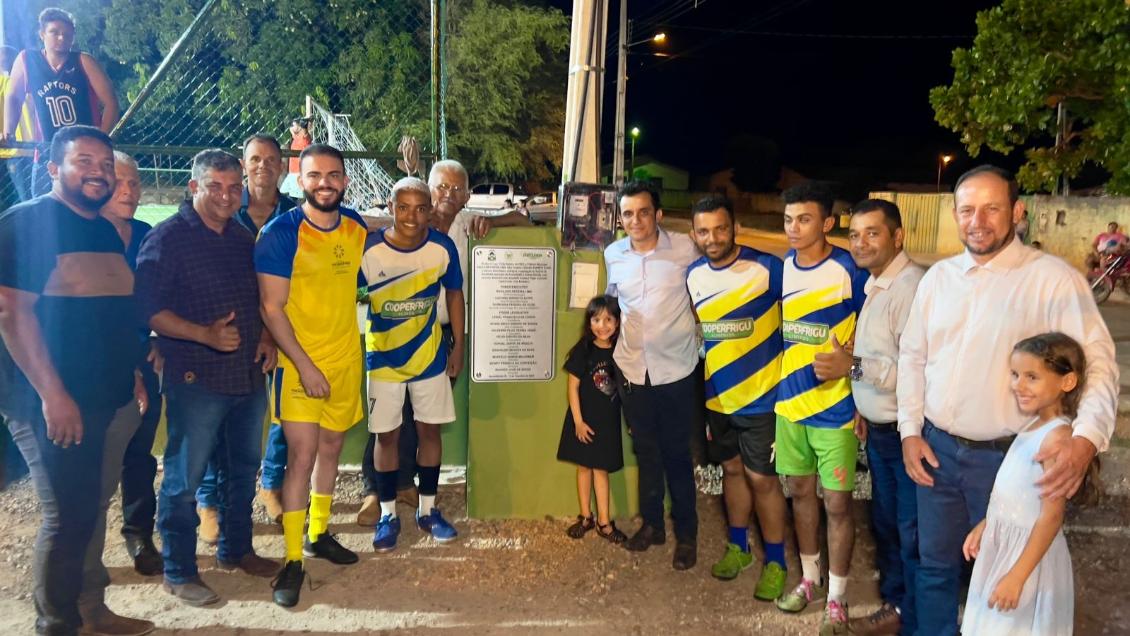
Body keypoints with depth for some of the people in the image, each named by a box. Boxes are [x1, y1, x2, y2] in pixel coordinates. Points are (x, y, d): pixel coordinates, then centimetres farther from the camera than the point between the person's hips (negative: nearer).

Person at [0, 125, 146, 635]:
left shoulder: (107, 232, 14)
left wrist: (131, 375, 16)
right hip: (49, 403, -8)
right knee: (67, 516, -2)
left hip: (105, 401, 8)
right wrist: (52, 393, -21)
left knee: (87, 511, 18)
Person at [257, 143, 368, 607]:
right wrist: (305, 365, -18)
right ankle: (292, 560, 4)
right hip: (298, 363, -5)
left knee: (331, 449, 15)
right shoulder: (280, 233, -13)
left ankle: (318, 534, 32)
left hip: (345, 359, 5)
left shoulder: (357, 226, 3)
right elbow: (271, 308, -14)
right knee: (302, 456, -7)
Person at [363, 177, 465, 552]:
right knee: (387, 434, 7)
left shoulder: (443, 248, -13)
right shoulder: (368, 250, -18)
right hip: (383, 358, -1)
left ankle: (427, 510, 27)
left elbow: (454, 295, 2)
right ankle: (388, 515, 23)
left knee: (429, 430, 10)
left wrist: (458, 347, 4)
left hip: (429, 355, 1)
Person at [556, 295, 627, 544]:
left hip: (609, 420, 1)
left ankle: (603, 522, 16)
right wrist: (578, 421, -10)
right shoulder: (583, 350, -8)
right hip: (584, 419, -1)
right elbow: (573, 386, -6)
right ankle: (586, 517, 25)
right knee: (584, 467, 11)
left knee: (601, 469, 8)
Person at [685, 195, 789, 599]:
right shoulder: (693, 276, 2)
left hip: (761, 396, -5)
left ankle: (775, 561, 23)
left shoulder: (767, 268, -16)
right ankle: (738, 546, 37)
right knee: (732, 469, 18)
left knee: (761, 478, 4)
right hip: (717, 396, 5)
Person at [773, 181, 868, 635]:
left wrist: (845, 361, -16)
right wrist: (777, 383, 11)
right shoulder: (780, 267, 2)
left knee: (837, 502, 4)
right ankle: (809, 578, 36)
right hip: (789, 400, 5)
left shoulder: (851, 271, -13)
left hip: (835, 406, -5)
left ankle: (837, 598, 22)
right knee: (800, 491, 16)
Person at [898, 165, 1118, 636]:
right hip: (936, 449, 4)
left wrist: (1085, 438, -31)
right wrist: (910, 430, 3)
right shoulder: (937, 277, 4)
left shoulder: (1053, 279, -11)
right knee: (935, 563, 18)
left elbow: (1098, 364, -15)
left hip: (1007, 456, -4)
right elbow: (912, 356, 10)